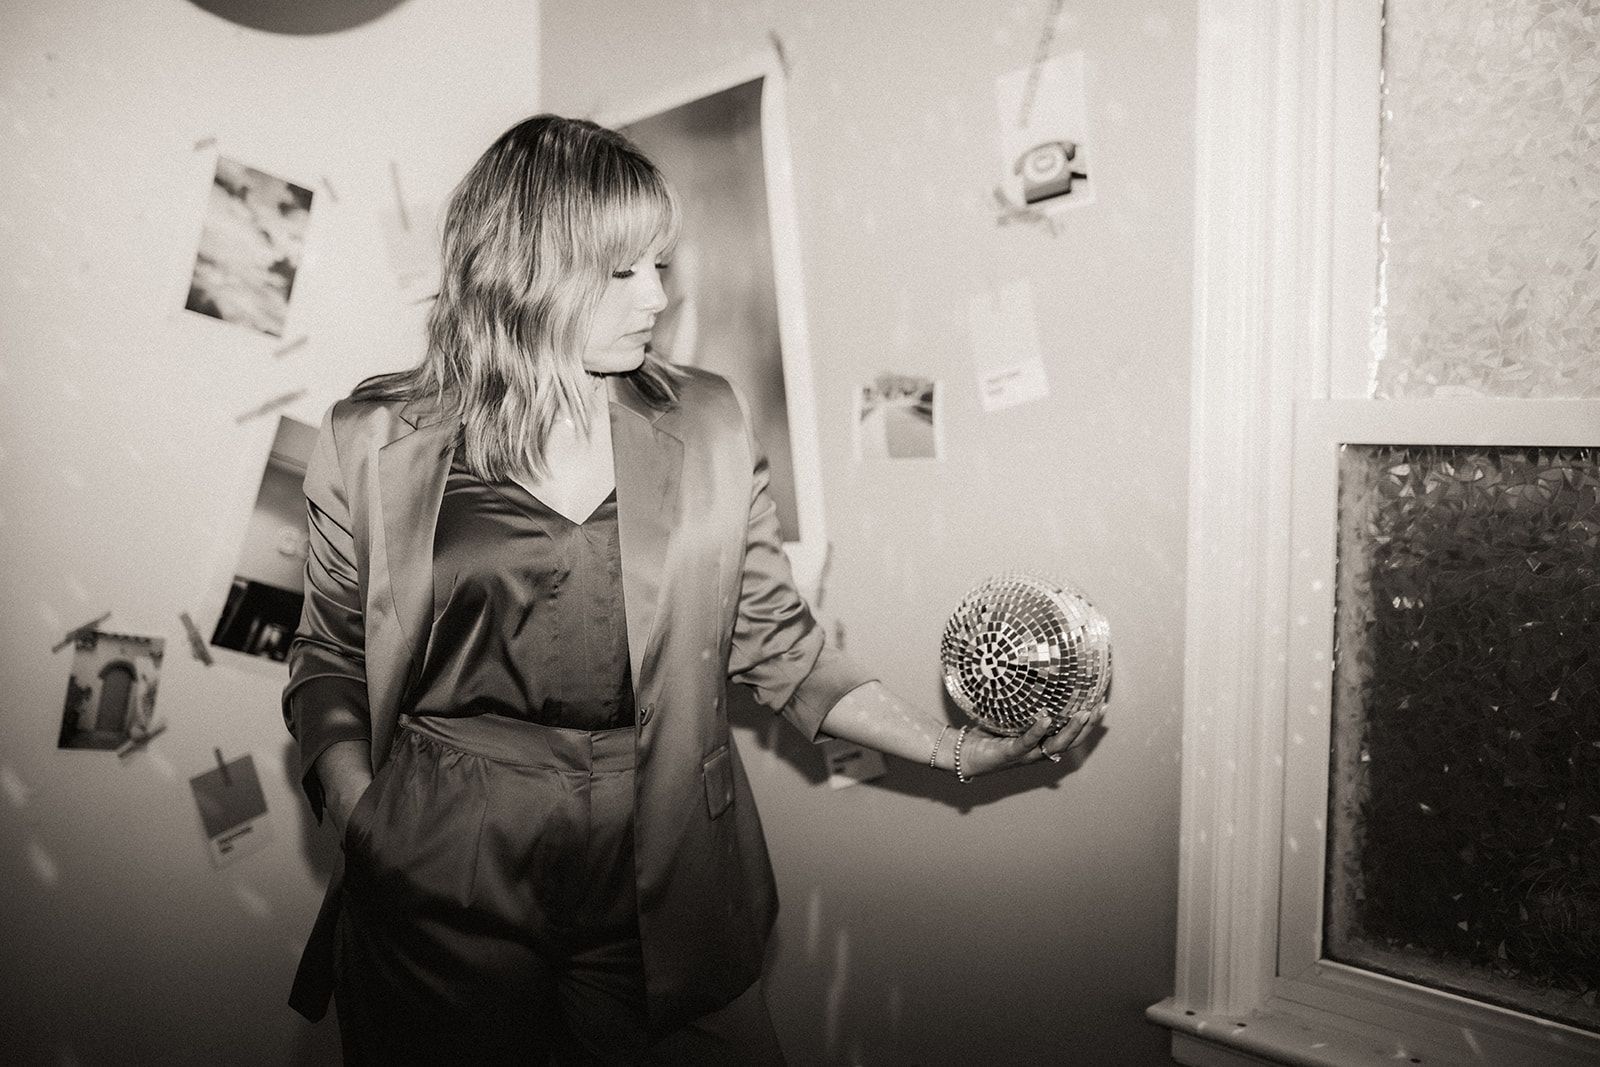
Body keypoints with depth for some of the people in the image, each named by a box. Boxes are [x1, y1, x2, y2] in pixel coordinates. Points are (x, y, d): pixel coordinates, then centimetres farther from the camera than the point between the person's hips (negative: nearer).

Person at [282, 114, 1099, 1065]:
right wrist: (358, 813, -9)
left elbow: (775, 642, 6)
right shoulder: (374, 441, -2)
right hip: (445, 890, -1)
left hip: (660, 888, 1)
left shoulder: (709, 425, 1)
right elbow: (330, 659, 7)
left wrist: (950, 746, 1)